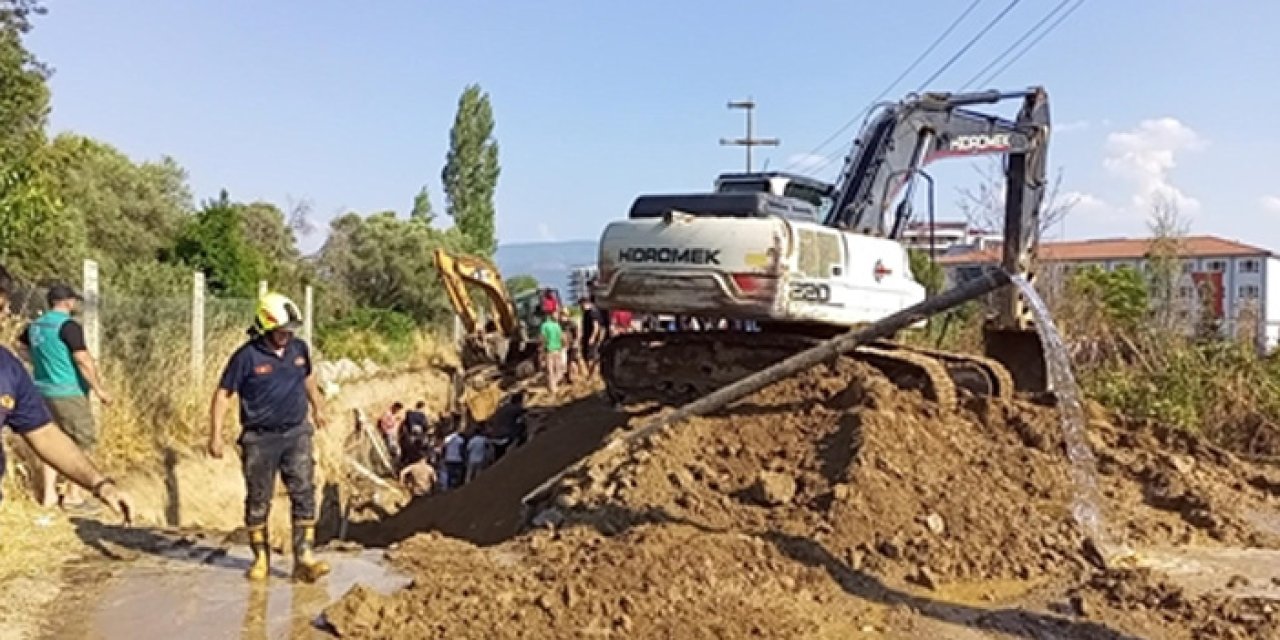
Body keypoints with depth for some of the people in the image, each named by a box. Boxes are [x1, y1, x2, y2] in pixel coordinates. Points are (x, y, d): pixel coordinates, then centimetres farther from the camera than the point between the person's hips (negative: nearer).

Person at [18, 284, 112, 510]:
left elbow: (22, 345, 29)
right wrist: (99, 389, -16)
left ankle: (49, 494, 15)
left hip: (44, 392, 8)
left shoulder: (35, 326, 9)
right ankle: (73, 495, 4)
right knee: (85, 442, 2)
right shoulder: (69, 326, -17)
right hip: (69, 393, -8)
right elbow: (83, 360, -21)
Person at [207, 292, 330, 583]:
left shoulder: (300, 349, 2)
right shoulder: (246, 356, -12)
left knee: (304, 494, -5)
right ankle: (261, 558, 23)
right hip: (259, 439, -3)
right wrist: (215, 435, -11)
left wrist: (318, 407, 33)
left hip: (296, 434, 3)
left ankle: (304, 559, -4)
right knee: (258, 500, 8)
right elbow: (223, 394, -7)